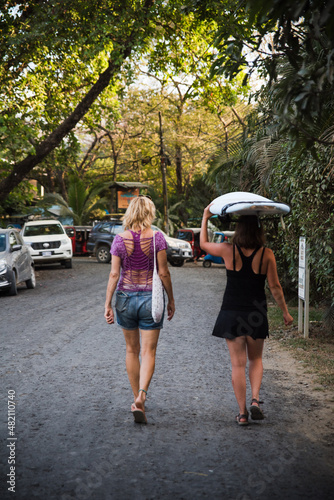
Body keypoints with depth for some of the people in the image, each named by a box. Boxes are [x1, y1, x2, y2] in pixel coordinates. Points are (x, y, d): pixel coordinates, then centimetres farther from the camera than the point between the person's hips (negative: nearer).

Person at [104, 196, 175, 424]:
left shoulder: (120, 240, -4)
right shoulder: (157, 238, -8)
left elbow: (114, 274, -5)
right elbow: (164, 273, -7)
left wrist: (107, 305, -1)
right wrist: (171, 300, 4)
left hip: (125, 298, 2)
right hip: (150, 298, -2)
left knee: (132, 350, 16)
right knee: (148, 352, 3)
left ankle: (137, 399, 24)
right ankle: (141, 396, -17)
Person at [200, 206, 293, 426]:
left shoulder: (229, 250, -7)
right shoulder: (266, 254, -7)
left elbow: (204, 244, 12)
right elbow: (275, 287, -4)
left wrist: (205, 218, 22)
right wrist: (285, 311, 8)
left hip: (232, 313, 0)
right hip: (257, 314, 0)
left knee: (238, 363, 6)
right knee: (256, 359, 20)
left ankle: (243, 413, 8)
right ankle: (255, 399, 1)